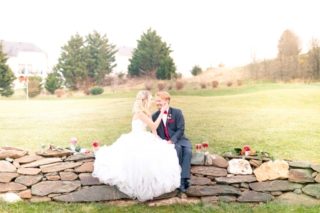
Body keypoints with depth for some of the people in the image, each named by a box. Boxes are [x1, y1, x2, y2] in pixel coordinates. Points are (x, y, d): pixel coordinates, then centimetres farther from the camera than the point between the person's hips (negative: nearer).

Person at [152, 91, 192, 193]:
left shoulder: (177, 112, -3)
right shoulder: (155, 116, 5)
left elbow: (181, 130, -10)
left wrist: (171, 141, -24)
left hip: (179, 139, 0)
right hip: (165, 142, 0)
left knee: (188, 151, -30)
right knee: (177, 148, -33)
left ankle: (183, 179, -34)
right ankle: (179, 177, -26)